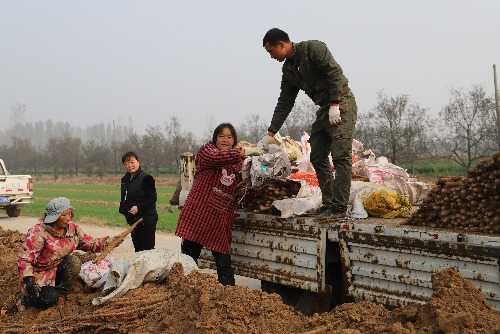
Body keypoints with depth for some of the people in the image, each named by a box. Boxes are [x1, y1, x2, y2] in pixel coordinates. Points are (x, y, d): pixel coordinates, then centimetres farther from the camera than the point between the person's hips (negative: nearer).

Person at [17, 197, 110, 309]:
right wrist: (29, 279, -41)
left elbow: (90, 244, -6)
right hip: (39, 273, -5)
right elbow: (25, 259, -27)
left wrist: (107, 241, -22)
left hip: (57, 269, 5)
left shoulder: (72, 228, -7)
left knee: (74, 261, -23)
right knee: (49, 300, -24)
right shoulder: (38, 232, -25)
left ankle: (61, 291, -1)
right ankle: (28, 297, 10)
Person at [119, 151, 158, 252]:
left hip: (147, 219, -7)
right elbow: (124, 199, 20)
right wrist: (123, 209, 1)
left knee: (147, 247, -7)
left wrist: (139, 207, -21)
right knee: (137, 247, 11)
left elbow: (152, 198, -13)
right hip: (133, 220, 7)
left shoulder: (146, 178, -10)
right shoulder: (125, 180, 13)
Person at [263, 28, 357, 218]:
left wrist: (334, 105, -23)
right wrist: (271, 132, 11)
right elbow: (284, 103, 15)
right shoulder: (288, 69, 13)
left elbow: (335, 73, -17)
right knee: (317, 157, 5)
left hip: (341, 104, -9)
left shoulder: (313, 48, -9)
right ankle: (328, 204, 11)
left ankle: (339, 208, -11)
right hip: (324, 109, 9)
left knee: (340, 156, -12)